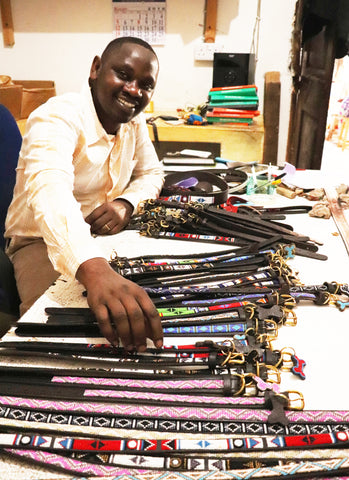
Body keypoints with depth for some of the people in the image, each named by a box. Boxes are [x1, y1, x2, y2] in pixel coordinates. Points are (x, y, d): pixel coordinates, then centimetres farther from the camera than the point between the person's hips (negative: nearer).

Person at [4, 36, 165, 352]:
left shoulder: (134, 120, 0)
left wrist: (126, 203, -16)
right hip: (44, 241, -6)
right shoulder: (58, 117, -24)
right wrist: (95, 271, -64)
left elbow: (152, 173, 11)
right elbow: (50, 191, -43)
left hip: (105, 238, 7)